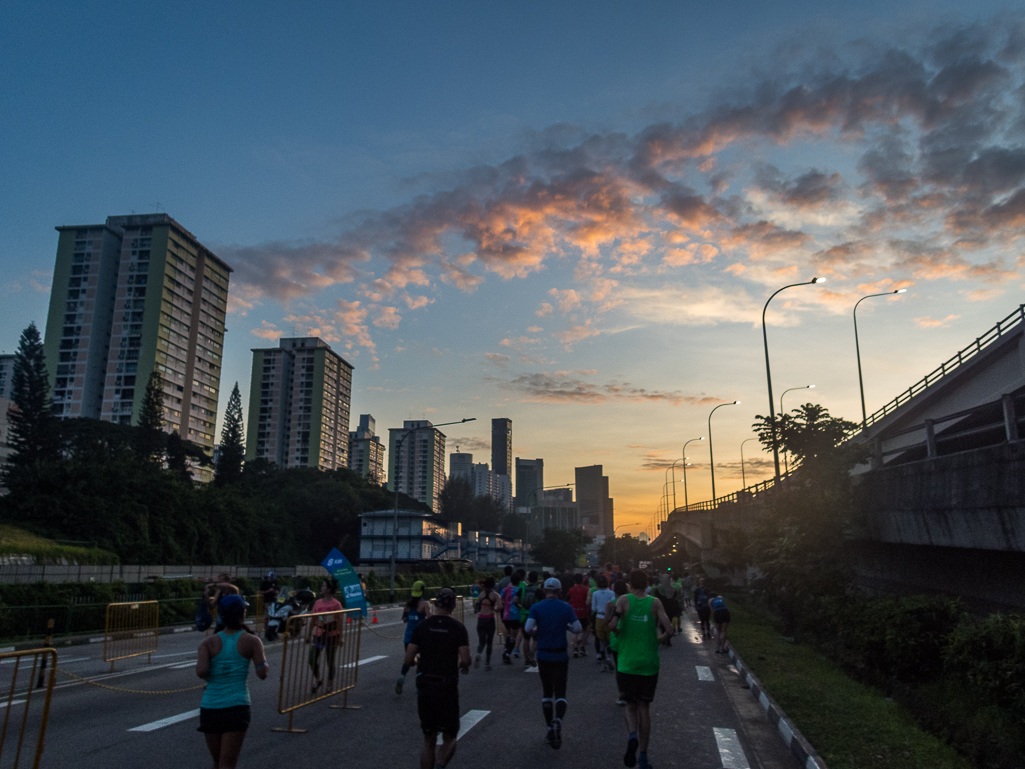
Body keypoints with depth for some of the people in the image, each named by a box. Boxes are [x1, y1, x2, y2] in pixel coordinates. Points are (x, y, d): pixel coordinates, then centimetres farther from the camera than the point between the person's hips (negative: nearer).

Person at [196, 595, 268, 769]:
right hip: (237, 707, -3)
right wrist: (263, 655, 16)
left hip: (210, 708, 3)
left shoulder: (208, 643, 2)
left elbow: (201, 672, -13)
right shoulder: (251, 641, -1)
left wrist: (208, 676, 9)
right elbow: (262, 674, -2)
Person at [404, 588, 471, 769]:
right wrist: (464, 666, 8)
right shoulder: (458, 628, -7)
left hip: (424, 687, 2)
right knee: (449, 738, 11)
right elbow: (465, 660, -13)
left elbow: (408, 660, -2)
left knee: (429, 740, 15)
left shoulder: (422, 626, 0)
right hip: (447, 687, -2)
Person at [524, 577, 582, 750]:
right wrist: (567, 626, 9)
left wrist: (536, 632, 5)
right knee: (560, 693, 4)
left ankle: (550, 729, 17)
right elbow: (578, 629, -9)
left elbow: (528, 629, -16)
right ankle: (558, 720, -23)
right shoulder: (566, 607, -4)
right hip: (560, 656, -1)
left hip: (543, 656, 1)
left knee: (546, 693, 14)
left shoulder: (536, 608, -4)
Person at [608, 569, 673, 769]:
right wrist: (660, 639, 8)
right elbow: (669, 630, -11)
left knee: (631, 705, 14)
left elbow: (612, 625, -17)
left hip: (626, 664, -1)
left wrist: (618, 632, 4)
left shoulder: (624, 600, -5)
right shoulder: (655, 603, -3)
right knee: (644, 707, 13)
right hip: (649, 664, 1)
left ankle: (632, 736, -15)